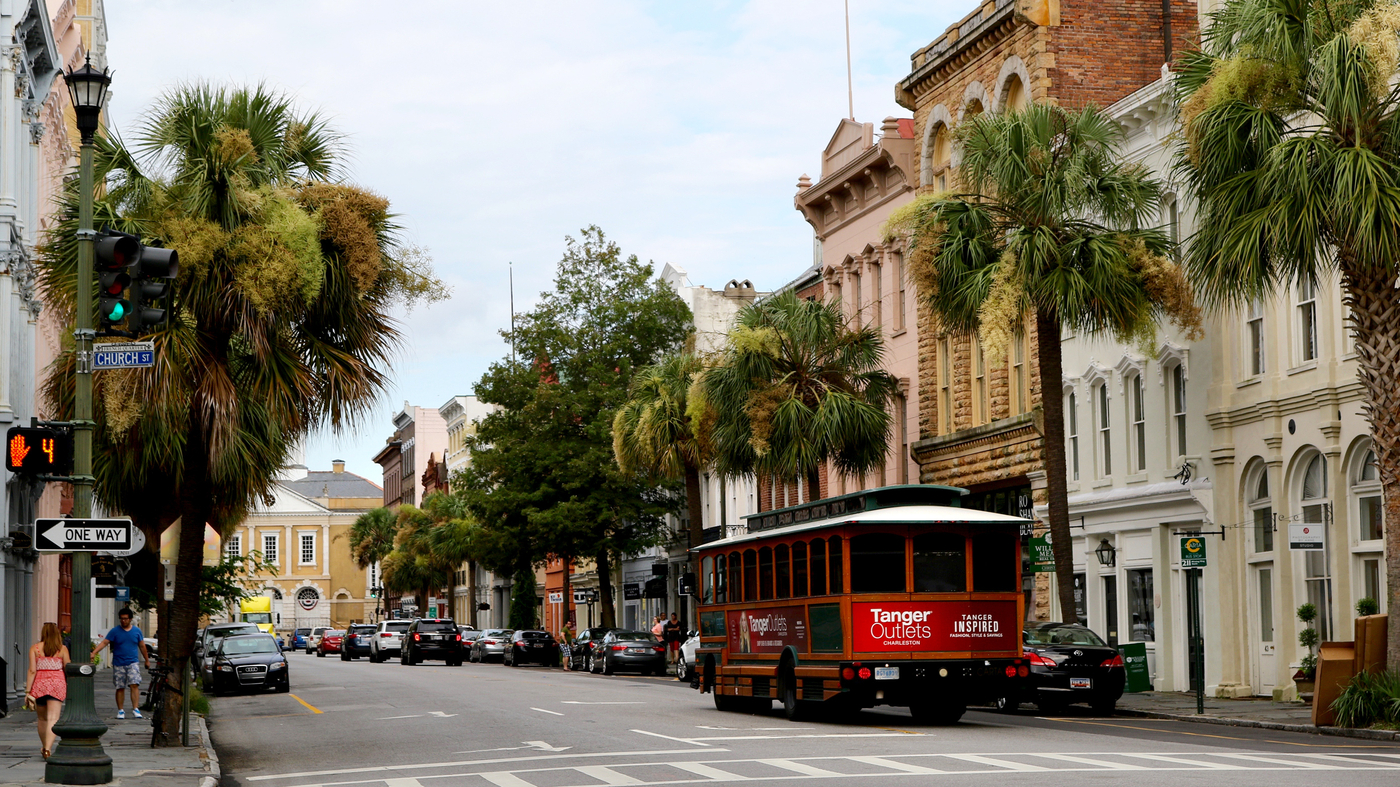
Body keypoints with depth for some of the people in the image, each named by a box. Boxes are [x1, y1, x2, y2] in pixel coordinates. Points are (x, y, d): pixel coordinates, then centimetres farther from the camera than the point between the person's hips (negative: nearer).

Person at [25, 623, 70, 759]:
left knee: (42, 719, 18)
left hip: (40, 683, 1)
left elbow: (32, 671, -5)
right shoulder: (62, 649, 2)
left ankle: (45, 747, 30)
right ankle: (48, 749, -23)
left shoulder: (35, 648, 1)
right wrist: (69, 689, 19)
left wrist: (28, 690, -4)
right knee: (53, 719, -7)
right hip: (57, 682, -1)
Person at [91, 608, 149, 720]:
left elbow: (142, 646, 17)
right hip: (118, 664, 0)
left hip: (132, 663, 0)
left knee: (134, 685, -12)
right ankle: (120, 710, 13)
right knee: (120, 688, 4)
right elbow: (104, 643, -7)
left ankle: (135, 709, -12)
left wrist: (147, 660, 24)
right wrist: (93, 653, -20)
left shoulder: (137, 631, 7)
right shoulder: (115, 631, 1)